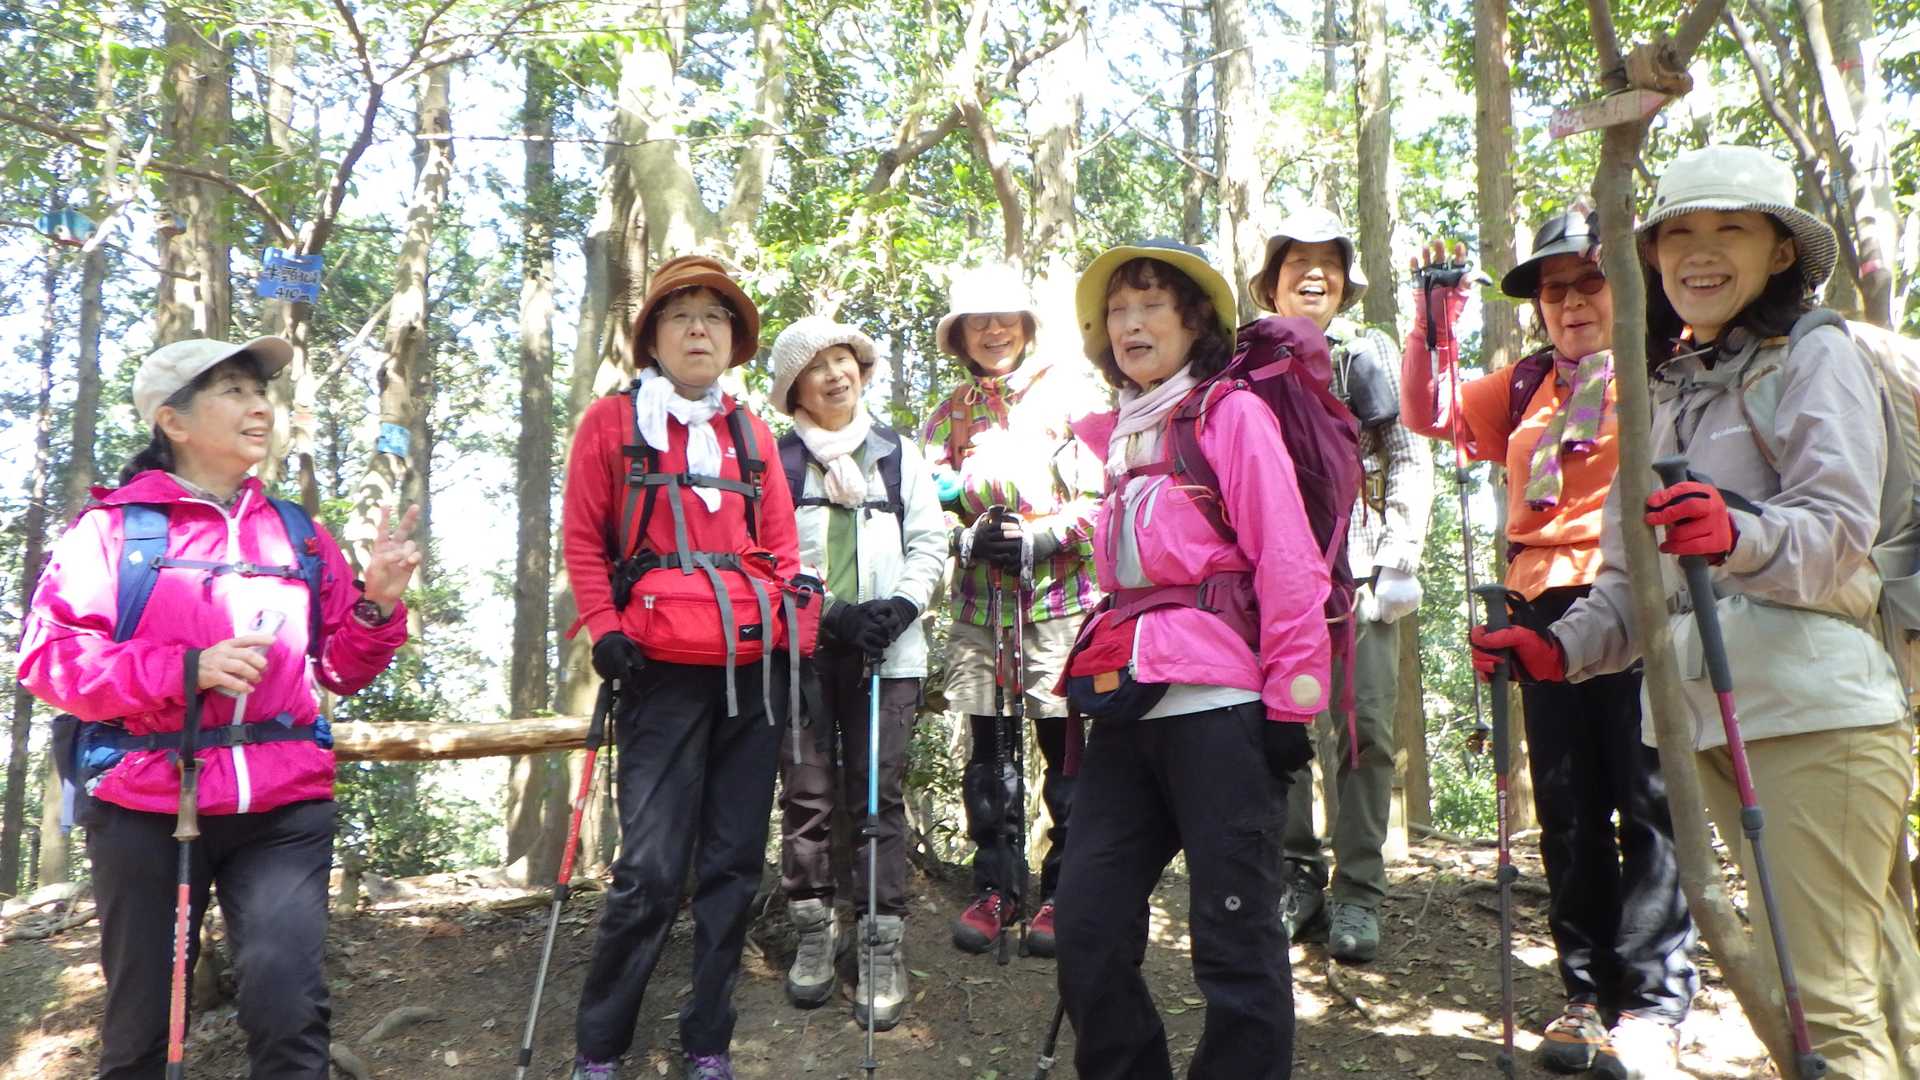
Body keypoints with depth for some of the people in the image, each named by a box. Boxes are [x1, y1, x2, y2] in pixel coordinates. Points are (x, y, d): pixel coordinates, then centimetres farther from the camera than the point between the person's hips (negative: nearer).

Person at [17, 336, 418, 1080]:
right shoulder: (114, 526, 1)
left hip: (284, 803, 2)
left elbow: (340, 671, 13)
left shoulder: (299, 534, 11)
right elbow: (47, 659, -6)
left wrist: (376, 607, -6)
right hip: (145, 805, -1)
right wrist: (187, 668, -18)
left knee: (289, 1007, -11)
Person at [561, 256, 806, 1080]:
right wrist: (604, 630, -8)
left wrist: (799, 636, 3)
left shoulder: (752, 433, 15)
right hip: (664, 671, -4)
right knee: (652, 869, -7)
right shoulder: (613, 421, 5)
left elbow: (780, 545, 14)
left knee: (734, 863, 7)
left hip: (756, 668, 4)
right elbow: (582, 539, 3)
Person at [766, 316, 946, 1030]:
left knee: (880, 798, -1)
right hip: (799, 648, 0)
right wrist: (830, 614, -11)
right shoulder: (776, 459, 6)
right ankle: (813, 936, 17)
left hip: (885, 651, 1)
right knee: (806, 795, 3)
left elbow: (929, 544, 10)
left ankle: (883, 948, 5)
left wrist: (899, 607, -7)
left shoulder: (898, 454, 13)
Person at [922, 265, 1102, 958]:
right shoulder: (950, 412, 13)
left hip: (1059, 594, -4)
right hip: (978, 597, 4)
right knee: (986, 746, 8)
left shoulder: (1066, 392, 1)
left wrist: (1039, 539, -15)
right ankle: (996, 889, 21)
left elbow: (1100, 493, -4)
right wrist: (965, 537, -9)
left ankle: (1063, 892, 13)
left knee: (1063, 742, -1)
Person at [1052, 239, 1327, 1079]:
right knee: (1087, 927, 7)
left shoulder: (1233, 414, -1)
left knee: (1234, 937, 1)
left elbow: (1287, 561, -7)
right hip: (1126, 710, 6)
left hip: (1219, 705, -6)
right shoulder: (1104, 435, 17)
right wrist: (1086, 679, 14)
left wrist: (1293, 696, -11)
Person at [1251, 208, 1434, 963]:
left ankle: (1358, 894, 5)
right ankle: (1299, 877, 14)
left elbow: (1410, 463, 5)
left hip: (1360, 572, -1)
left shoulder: (1372, 356, 11)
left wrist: (1397, 562, -5)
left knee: (1365, 728, -5)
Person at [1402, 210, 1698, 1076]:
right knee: (1569, 812, 9)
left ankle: (1653, 1004, 6)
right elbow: (1431, 414, 21)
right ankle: (1589, 996, 19)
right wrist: (1434, 323, 9)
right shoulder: (1527, 387, 20)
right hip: (1547, 607, 5)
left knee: (1648, 803, -3)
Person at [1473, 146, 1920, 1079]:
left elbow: (1841, 522, -14)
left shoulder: (1816, 356, 0)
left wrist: (1739, 534, -34)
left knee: (1822, 998, -9)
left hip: (1820, 705, -6)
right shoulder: (1661, 391, 19)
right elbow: (1635, 576, 19)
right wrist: (1561, 647, 4)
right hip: (1708, 717, 6)